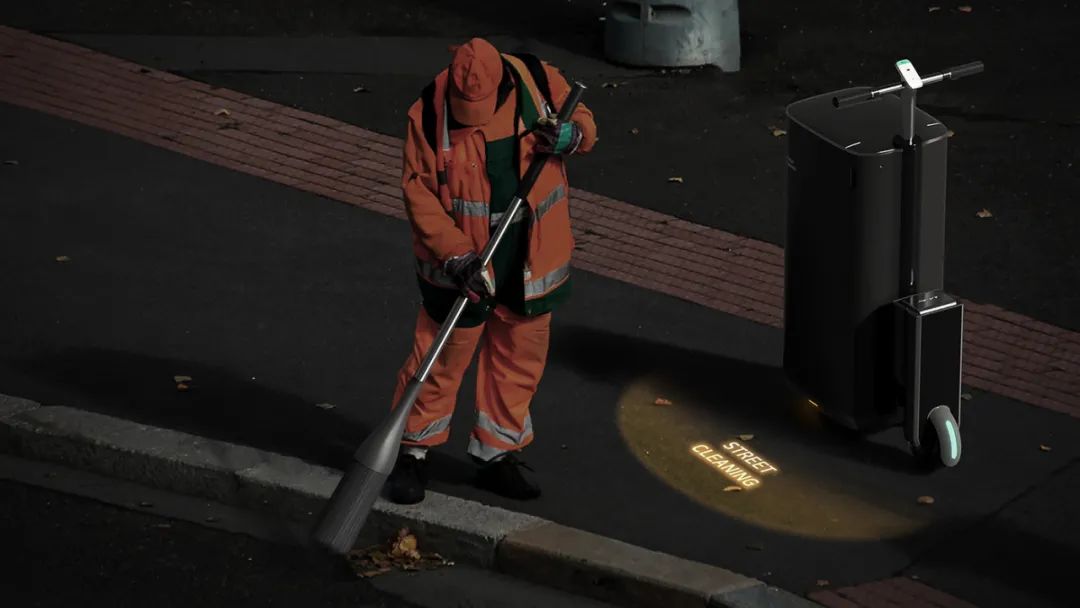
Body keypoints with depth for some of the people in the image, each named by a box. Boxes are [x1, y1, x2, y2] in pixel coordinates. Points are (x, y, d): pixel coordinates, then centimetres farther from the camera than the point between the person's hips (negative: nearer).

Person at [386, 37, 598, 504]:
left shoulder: (540, 82, -11)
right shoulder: (428, 114, -18)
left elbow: (584, 122, 7)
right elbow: (419, 194, -14)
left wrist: (571, 135, -18)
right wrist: (458, 256, -23)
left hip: (531, 258, 3)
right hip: (461, 263, -3)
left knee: (519, 358, 14)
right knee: (441, 357, 3)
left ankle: (497, 455, 29)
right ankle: (413, 453, 21)